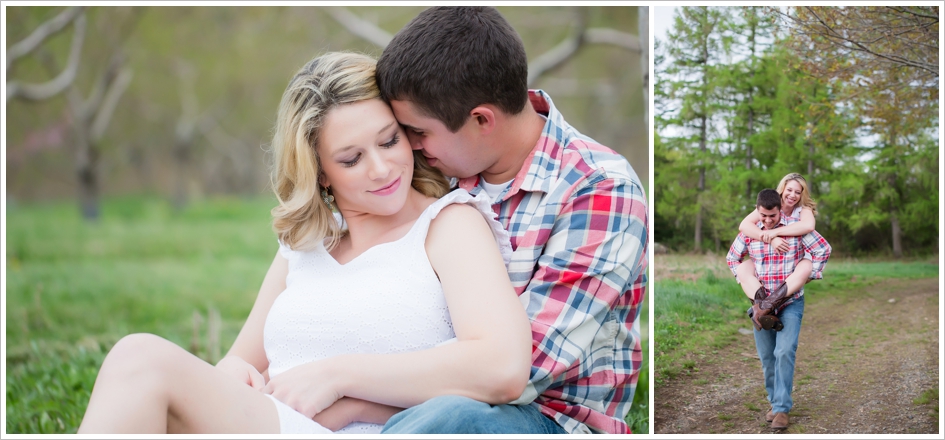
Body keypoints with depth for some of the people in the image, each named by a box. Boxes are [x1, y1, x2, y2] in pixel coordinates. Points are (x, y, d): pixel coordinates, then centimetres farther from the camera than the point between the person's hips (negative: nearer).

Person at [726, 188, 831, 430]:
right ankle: (775, 401, 22)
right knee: (767, 357, 8)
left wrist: (811, 273, -6)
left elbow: (823, 248, -2)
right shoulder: (749, 232, 1)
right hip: (761, 303, 3)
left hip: (790, 303, -3)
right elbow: (732, 258, 15)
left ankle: (782, 408, -13)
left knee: (784, 352, -17)